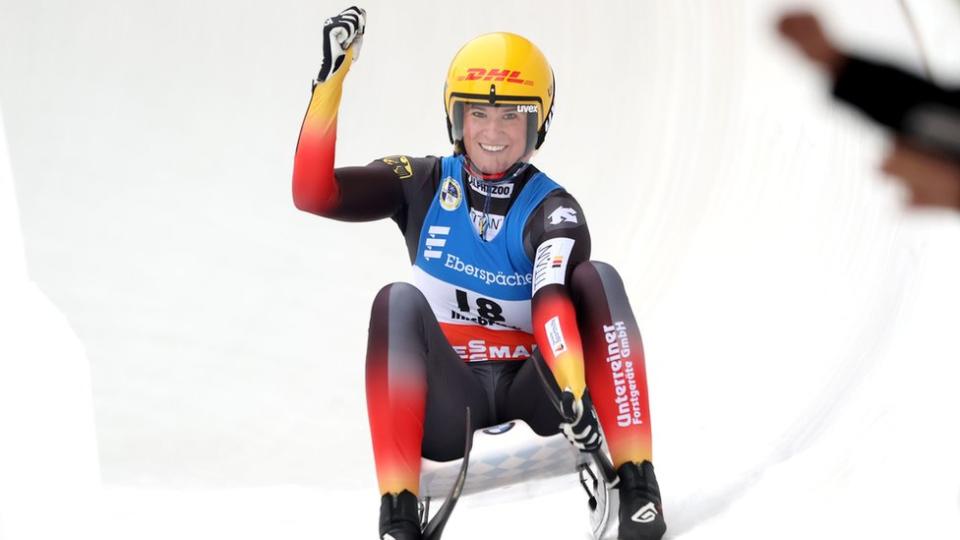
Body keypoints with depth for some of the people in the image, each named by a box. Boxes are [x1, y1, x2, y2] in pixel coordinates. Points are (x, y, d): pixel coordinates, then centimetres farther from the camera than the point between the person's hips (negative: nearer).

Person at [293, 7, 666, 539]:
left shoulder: (551, 210, -7)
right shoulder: (424, 185, 0)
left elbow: (553, 301, -26)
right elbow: (313, 192, -12)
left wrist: (575, 390, -45)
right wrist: (331, 77, -18)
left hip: (531, 388, -1)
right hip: (449, 399, 1)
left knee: (598, 279, -23)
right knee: (399, 302, -27)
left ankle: (637, 488, -26)